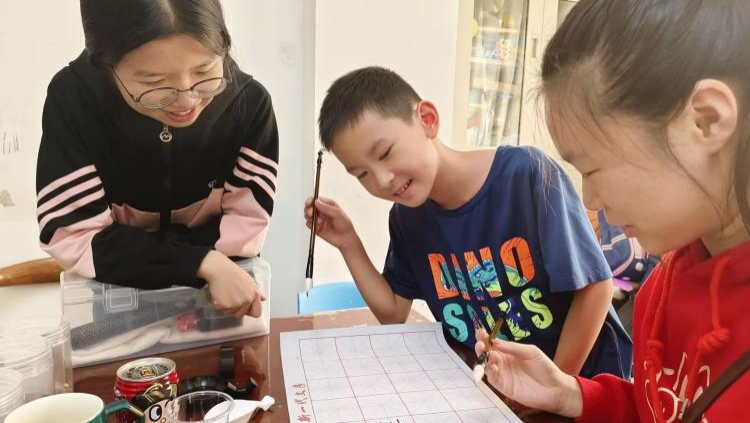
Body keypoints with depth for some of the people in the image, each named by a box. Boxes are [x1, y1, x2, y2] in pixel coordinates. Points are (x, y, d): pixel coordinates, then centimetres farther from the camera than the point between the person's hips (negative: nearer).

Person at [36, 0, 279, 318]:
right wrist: (204, 262, -29)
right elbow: (74, 239, -20)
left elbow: (246, 227, -15)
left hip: (224, 283, 0)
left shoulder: (250, 102, -18)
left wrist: (128, 253, -21)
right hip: (116, 293, 0)